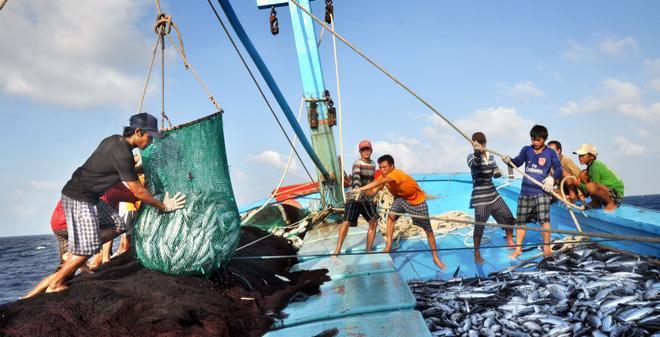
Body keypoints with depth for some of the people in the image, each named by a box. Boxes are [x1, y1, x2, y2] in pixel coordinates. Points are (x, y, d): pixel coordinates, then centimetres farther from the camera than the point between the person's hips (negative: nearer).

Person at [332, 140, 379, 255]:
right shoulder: (357, 163, -11)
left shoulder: (373, 164, 10)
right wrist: (357, 190, -47)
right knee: (347, 222, -14)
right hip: (354, 197, -6)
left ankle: (368, 249, 13)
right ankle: (338, 249, -5)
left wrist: (374, 195, 23)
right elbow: (356, 178, -29)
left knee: (374, 223, 1)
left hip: (368, 198, 6)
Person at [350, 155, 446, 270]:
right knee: (391, 216, -22)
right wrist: (362, 192, -42)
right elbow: (374, 191, -21)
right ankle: (388, 245, -11)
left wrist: (360, 189, -59)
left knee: (428, 230, 2)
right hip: (401, 198, 6)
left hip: (418, 201, -6)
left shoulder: (396, 173, -37)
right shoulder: (384, 176, -14)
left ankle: (435, 258, 16)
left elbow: (379, 182, -52)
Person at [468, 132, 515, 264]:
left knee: (508, 217, 12)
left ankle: (510, 242, 34)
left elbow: (497, 174, 18)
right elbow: (474, 164, -35)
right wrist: (477, 152, -57)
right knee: (480, 225, -9)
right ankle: (477, 253, 4)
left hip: (493, 194, 6)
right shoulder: (471, 157, -9)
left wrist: (497, 172, -8)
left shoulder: (491, 157, 9)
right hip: (480, 196, -6)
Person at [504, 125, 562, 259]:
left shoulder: (550, 153, 0)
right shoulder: (526, 150, 6)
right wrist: (508, 160, -19)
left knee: (544, 219, -10)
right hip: (525, 192, 3)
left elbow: (559, 169, 0)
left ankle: (546, 247, 7)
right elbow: (517, 162, 2)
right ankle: (518, 248, 17)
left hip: (541, 192, -3)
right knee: (521, 221, 7)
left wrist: (552, 178, -19)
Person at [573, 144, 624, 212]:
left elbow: (592, 187, -21)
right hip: (607, 188, 9)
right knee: (583, 175, -1)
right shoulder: (591, 164, 4)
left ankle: (611, 202, -10)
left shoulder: (595, 167, -22)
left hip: (616, 192, -9)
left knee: (591, 186, -37)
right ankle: (596, 202, 6)